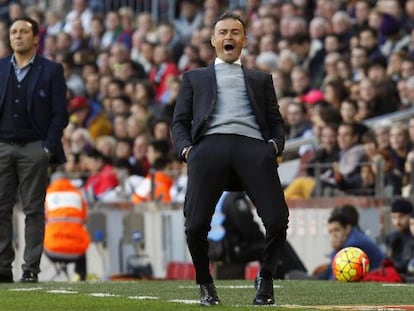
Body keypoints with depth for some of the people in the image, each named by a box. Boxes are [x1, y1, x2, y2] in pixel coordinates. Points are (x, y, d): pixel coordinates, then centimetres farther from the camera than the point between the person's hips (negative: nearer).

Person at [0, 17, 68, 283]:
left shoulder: (51, 71, 3)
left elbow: (60, 114, 0)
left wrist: (48, 149, -8)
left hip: (35, 148, -3)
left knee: (34, 210, -1)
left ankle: (31, 269, 0)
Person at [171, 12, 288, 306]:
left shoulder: (261, 79, 32)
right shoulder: (195, 77, 30)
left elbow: (276, 121, 24)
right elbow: (180, 122, 20)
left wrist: (275, 145, 2)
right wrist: (186, 148, 0)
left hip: (254, 147, 1)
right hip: (210, 146, -1)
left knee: (277, 220, -18)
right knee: (196, 225, -18)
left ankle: (265, 277, 8)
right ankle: (205, 283, 7)